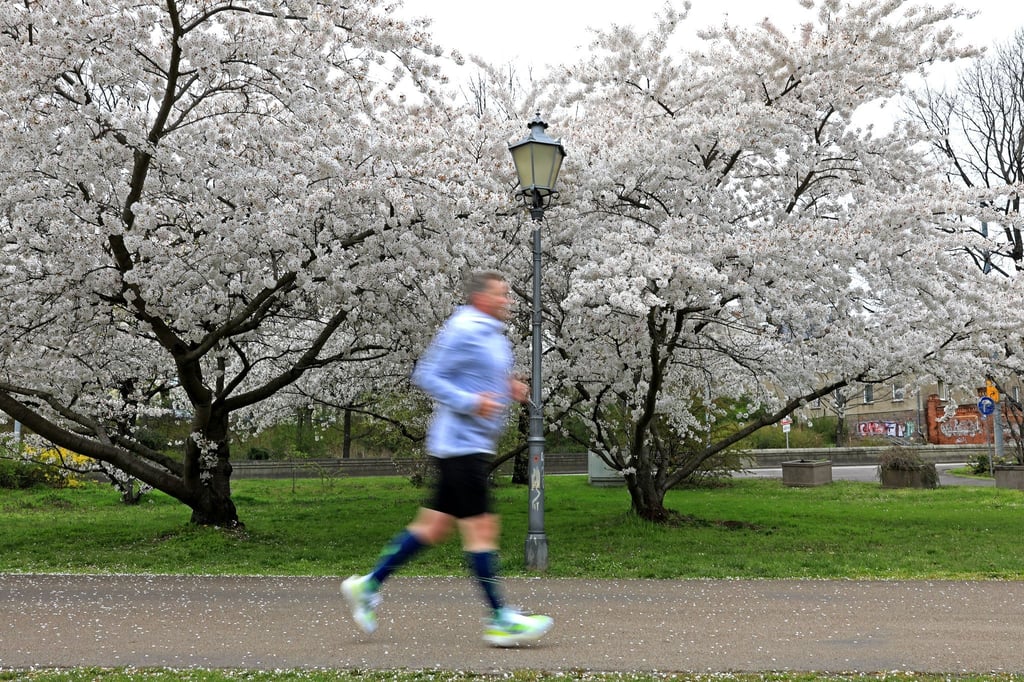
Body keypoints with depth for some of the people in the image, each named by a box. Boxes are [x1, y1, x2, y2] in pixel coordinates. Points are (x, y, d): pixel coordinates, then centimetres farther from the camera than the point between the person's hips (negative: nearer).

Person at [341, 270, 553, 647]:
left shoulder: (493, 335, 18)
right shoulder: (463, 330, -13)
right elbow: (426, 376, -15)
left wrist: (507, 387, 12)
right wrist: (471, 402, -22)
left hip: (473, 446, 10)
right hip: (460, 444, -10)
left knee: (435, 524, 12)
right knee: (481, 528, -5)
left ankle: (368, 584, 21)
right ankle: (500, 620, 3)